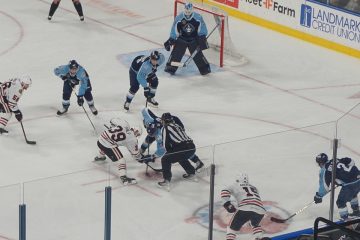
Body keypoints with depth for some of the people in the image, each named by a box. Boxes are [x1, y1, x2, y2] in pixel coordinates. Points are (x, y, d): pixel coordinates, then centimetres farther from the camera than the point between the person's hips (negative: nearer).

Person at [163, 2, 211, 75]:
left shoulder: (198, 17, -16)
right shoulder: (179, 18, -15)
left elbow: (202, 29, -6)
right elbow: (174, 29, -7)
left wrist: (202, 38, -12)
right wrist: (171, 40, -9)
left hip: (194, 39, -1)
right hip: (182, 38, 1)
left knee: (197, 54, -5)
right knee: (176, 52, -7)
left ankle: (205, 68, 8)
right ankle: (170, 67, 6)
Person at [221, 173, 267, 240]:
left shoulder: (236, 186, 23)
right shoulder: (254, 188, 38)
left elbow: (225, 191, 7)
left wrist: (227, 203, 2)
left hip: (245, 209, -4)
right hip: (260, 210, 5)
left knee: (232, 227, 10)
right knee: (255, 224, 35)